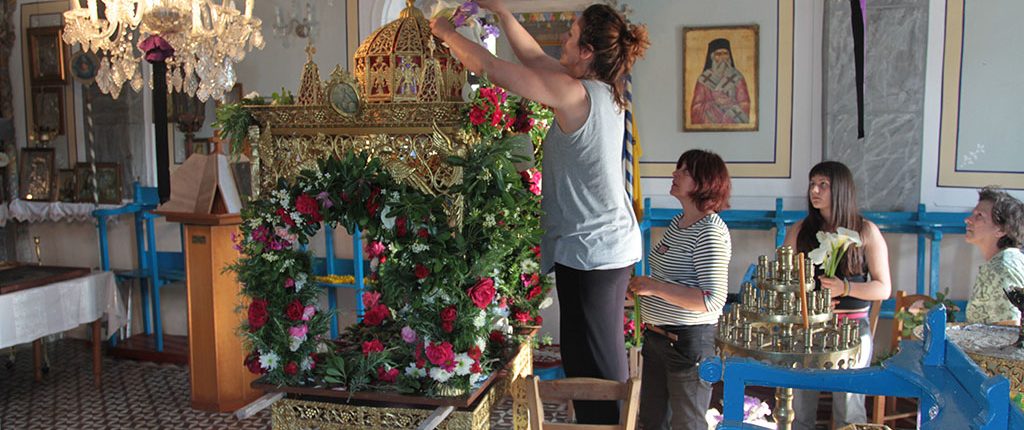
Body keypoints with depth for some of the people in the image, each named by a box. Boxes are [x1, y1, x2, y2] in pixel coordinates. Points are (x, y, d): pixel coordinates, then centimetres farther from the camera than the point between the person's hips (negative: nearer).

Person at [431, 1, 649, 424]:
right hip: (613, 244, 9)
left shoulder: (576, 95, -19)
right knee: (599, 358, 20)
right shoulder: (602, 90, 6)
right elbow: (535, 60, 17)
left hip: (588, 250, -9)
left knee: (590, 364, 1)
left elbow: (490, 67, -14)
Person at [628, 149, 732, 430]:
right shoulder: (678, 222, 8)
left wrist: (656, 287, -25)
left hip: (689, 341, -9)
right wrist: (643, 285, 5)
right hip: (657, 335, 9)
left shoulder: (710, 232, -20)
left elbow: (713, 301, -27)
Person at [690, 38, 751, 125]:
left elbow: (744, 105, 4)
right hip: (710, 126, 0)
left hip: (733, 125, 0)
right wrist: (715, 104, -9)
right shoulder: (704, 79, 4)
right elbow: (696, 107, 2)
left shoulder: (737, 77, 5)